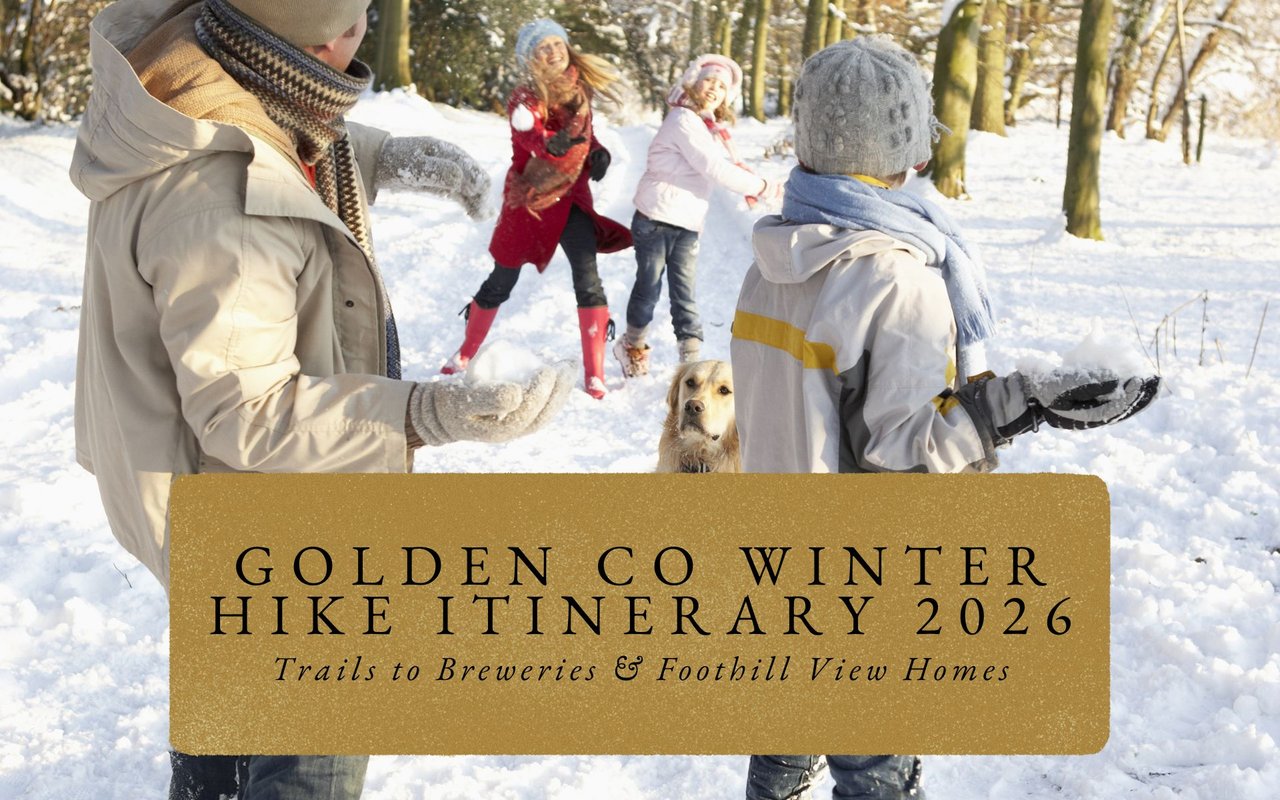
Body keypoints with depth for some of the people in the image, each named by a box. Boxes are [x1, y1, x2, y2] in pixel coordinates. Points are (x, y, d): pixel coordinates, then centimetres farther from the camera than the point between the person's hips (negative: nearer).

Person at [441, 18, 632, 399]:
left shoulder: (579, 87, 0)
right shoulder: (526, 99, -16)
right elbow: (530, 134, -36)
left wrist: (597, 152, -4)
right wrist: (553, 143, -59)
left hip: (571, 196, 3)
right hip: (530, 198, -3)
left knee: (587, 278, -15)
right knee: (501, 282, 9)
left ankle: (594, 375, -11)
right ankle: (465, 355, 32)